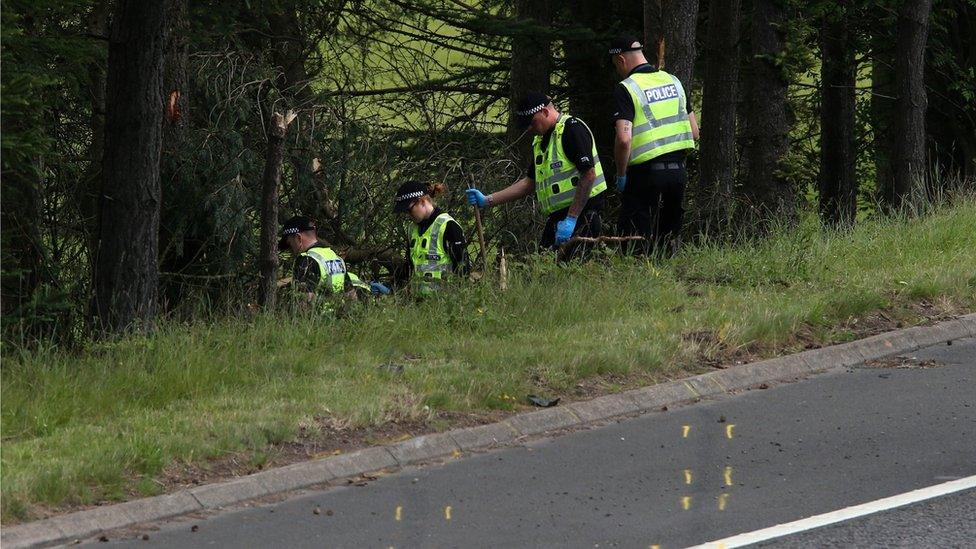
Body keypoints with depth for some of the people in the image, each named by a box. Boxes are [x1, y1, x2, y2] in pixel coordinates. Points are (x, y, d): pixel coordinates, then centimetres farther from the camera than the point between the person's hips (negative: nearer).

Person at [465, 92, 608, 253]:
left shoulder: (572, 128, -10)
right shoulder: (540, 140, 21)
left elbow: (589, 175, -18)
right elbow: (529, 183, 26)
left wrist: (571, 219, -20)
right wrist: (487, 200, 19)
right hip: (556, 215, 9)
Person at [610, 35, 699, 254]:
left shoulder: (626, 89, -10)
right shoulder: (674, 82, 12)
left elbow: (623, 139, -21)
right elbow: (694, 132, 14)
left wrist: (621, 175, -8)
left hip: (646, 173, -6)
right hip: (678, 170, 6)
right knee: (669, 239, 14)